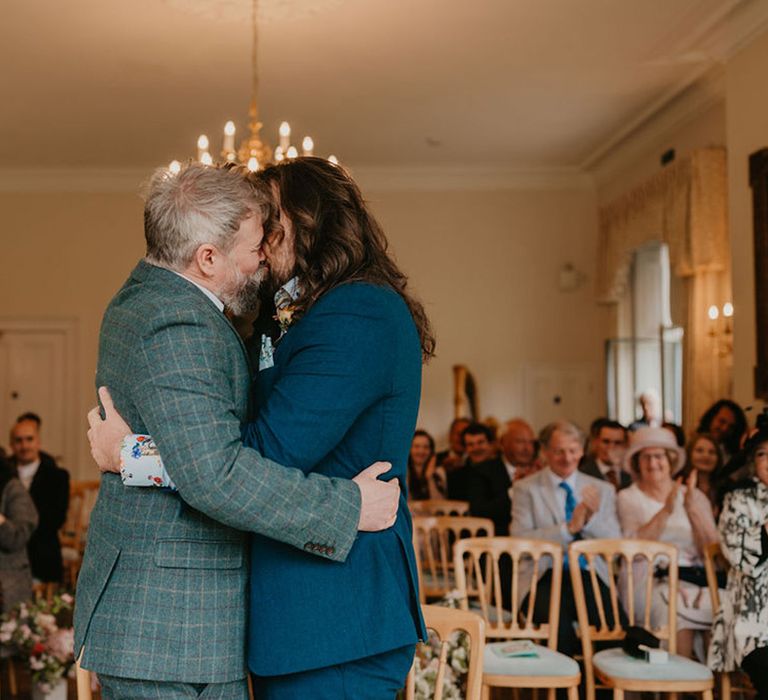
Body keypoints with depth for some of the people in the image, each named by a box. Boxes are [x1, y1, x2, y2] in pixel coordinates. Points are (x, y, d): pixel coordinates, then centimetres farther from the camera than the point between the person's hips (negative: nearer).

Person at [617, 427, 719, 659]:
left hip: (695, 578, 3)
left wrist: (692, 508, -7)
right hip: (650, 579, -2)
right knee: (675, 608, -34)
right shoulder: (628, 498, 10)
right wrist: (666, 511, -16)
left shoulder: (694, 496, 17)